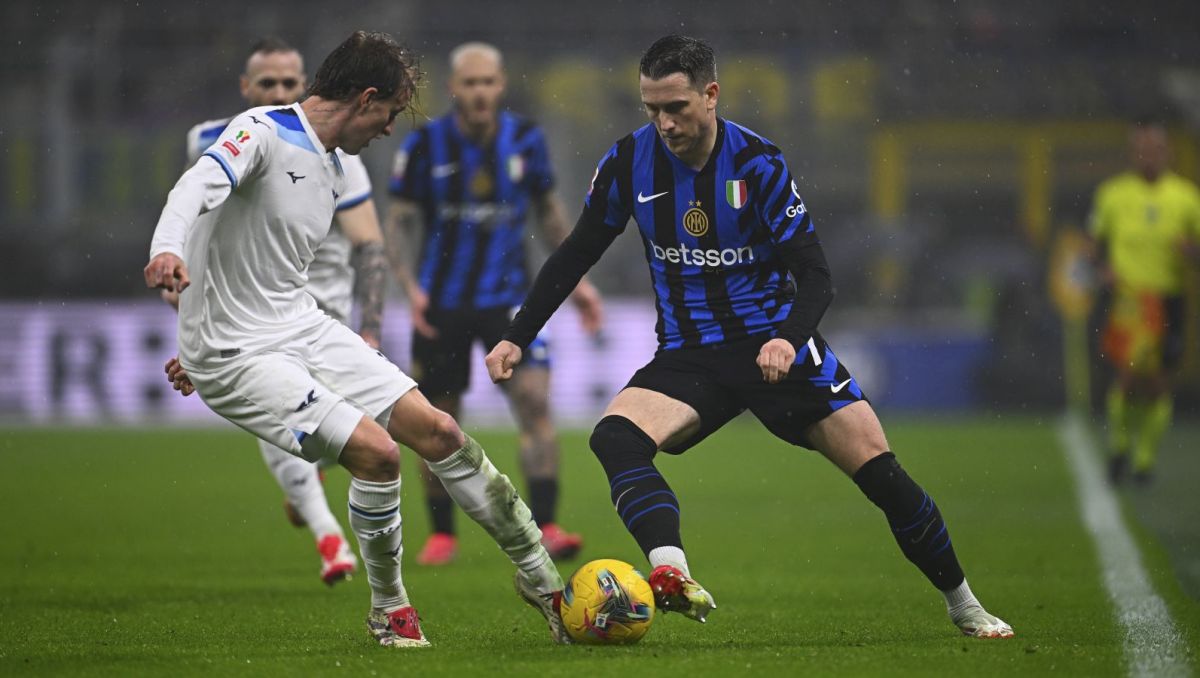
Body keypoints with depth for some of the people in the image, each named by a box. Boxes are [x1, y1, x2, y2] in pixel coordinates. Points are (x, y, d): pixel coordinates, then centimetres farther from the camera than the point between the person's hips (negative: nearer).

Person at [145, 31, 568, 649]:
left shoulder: (333, 175, 13)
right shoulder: (263, 132, -14)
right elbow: (199, 186, -33)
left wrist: (205, 345, 27)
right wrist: (168, 249, -53)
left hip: (303, 329, 8)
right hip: (236, 356, -8)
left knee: (437, 431, 1)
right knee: (376, 451, -21)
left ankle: (539, 577, 15)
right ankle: (387, 609, 2)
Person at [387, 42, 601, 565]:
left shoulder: (525, 140, -1)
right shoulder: (425, 146, -7)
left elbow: (548, 209, 12)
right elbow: (401, 222, -2)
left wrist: (576, 280, 8)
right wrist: (410, 286, -16)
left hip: (507, 296, 0)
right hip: (442, 303, 0)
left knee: (534, 399, -18)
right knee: (439, 420, 5)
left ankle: (545, 528, -20)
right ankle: (441, 534, 23)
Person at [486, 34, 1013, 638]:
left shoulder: (758, 164, -12)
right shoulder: (629, 162, -4)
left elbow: (815, 277, -12)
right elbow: (575, 255, 10)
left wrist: (789, 338, -32)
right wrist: (516, 338, 4)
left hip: (774, 345, -2)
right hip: (686, 357, 2)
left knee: (878, 469, -8)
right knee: (614, 435, -29)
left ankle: (963, 607, 14)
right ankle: (674, 578, -49)